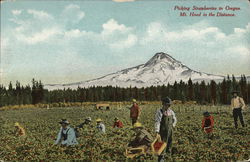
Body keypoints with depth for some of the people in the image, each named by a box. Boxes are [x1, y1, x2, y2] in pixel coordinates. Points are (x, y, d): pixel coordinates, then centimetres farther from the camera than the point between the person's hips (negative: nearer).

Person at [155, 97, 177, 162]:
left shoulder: (171, 112, 4)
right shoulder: (159, 111, -14)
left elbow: (175, 120, 21)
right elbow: (157, 122, -22)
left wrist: (172, 126, 3)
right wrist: (157, 133, -31)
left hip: (169, 132, 6)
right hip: (162, 132, -6)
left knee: (168, 146, 13)